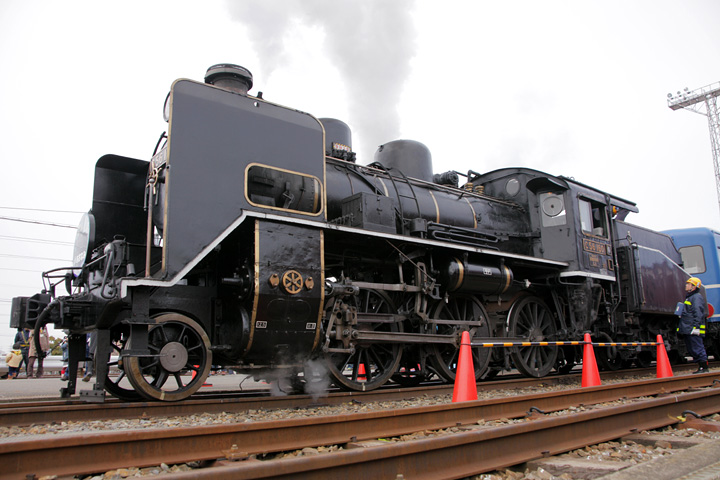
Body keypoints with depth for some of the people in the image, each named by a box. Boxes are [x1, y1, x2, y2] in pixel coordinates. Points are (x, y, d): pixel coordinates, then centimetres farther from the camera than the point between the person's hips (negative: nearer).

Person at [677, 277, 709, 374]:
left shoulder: (697, 297, -10)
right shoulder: (689, 297, 21)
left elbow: (698, 314, -19)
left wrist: (695, 327, -24)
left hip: (693, 330, -10)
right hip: (687, 330, 10)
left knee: (698, 349, -6)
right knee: (692, 350, 13)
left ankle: (704, 367, -1)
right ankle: (700, 367, 18)